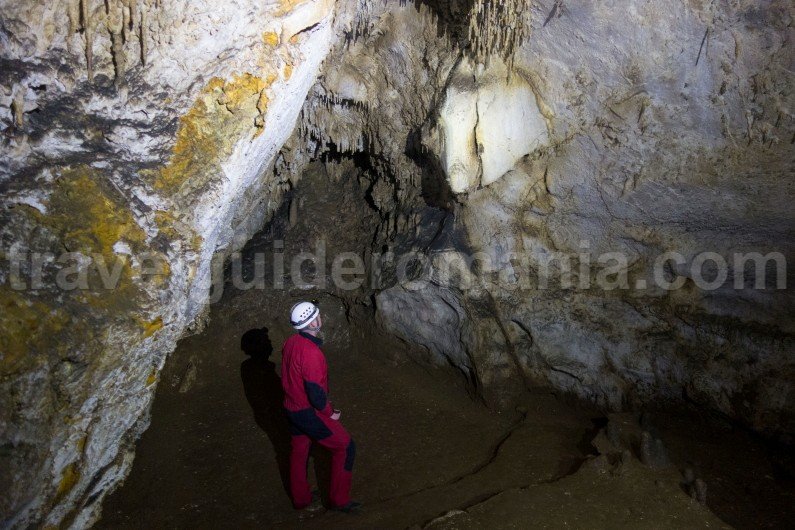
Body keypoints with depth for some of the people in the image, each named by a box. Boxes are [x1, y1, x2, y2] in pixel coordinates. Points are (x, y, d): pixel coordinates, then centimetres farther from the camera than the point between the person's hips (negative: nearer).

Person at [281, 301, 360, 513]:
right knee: (345, 447, 6)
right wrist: (330, 413, -10)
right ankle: (339, 499, 15)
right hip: (309, 413, -9)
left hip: (291, 408, 9)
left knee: (298, 451, 23)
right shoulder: (311, 352, -30)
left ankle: (300, 498, 41)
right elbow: (316, 393, -27)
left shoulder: (290, 343, -2)